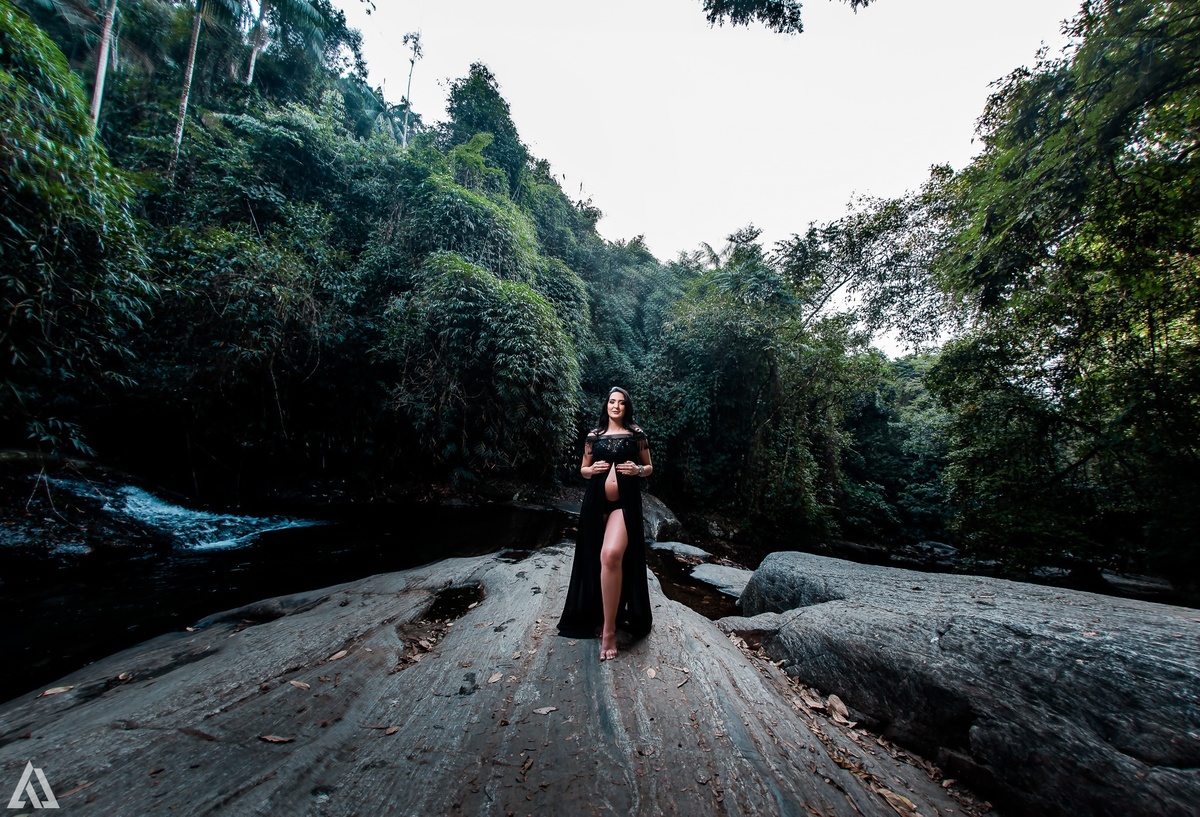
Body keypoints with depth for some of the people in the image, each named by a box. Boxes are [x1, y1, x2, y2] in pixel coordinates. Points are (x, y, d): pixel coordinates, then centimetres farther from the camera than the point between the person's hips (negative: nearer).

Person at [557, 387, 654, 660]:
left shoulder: (636, 434, 6)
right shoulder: (594, 435, 11)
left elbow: (649, 467, 14)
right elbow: (583, 470, 18)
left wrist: (637, 469, -8)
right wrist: (592, 469, -4)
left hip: (625, 502, -3)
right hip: (596, 501, 3)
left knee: (611, 556, -24)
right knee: (597, 560, 8)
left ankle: (609, 629, -13)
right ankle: (597, 616, 31)